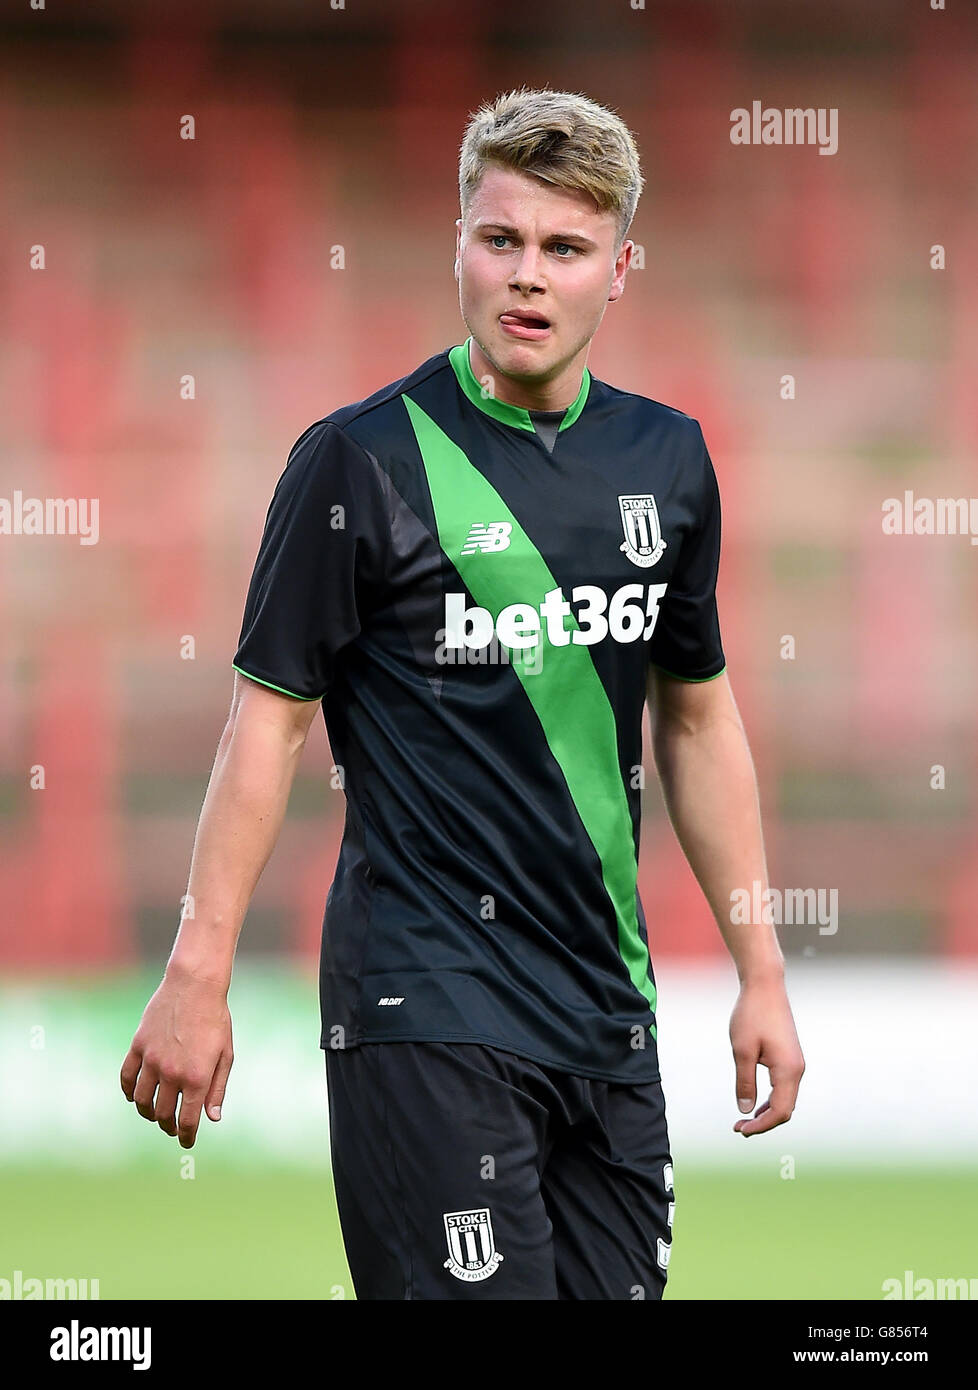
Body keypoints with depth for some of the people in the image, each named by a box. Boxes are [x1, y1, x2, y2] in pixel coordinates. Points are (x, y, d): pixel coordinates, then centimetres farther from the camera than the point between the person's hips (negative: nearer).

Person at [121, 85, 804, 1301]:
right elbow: (271, 715, -6)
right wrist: (198, 975, -10)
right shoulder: (363, 459, -7)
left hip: (607, 1007, 6)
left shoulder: (667, 458, 9)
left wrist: (761, 972, 15)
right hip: (427, 1005, -6)